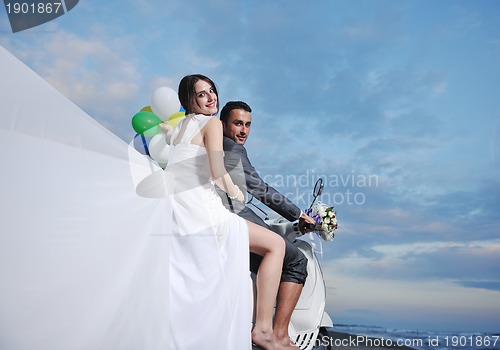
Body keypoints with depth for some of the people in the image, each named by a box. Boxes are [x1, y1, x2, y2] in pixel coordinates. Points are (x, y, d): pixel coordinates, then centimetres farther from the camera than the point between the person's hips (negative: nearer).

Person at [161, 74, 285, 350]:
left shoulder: (175, 129, 23)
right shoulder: (212, 123, 0)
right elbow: (217, 172, -12)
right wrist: (235, 192, 4)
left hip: (173, 212, 8)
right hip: (199, 211, -8)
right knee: (275, 245, 1)